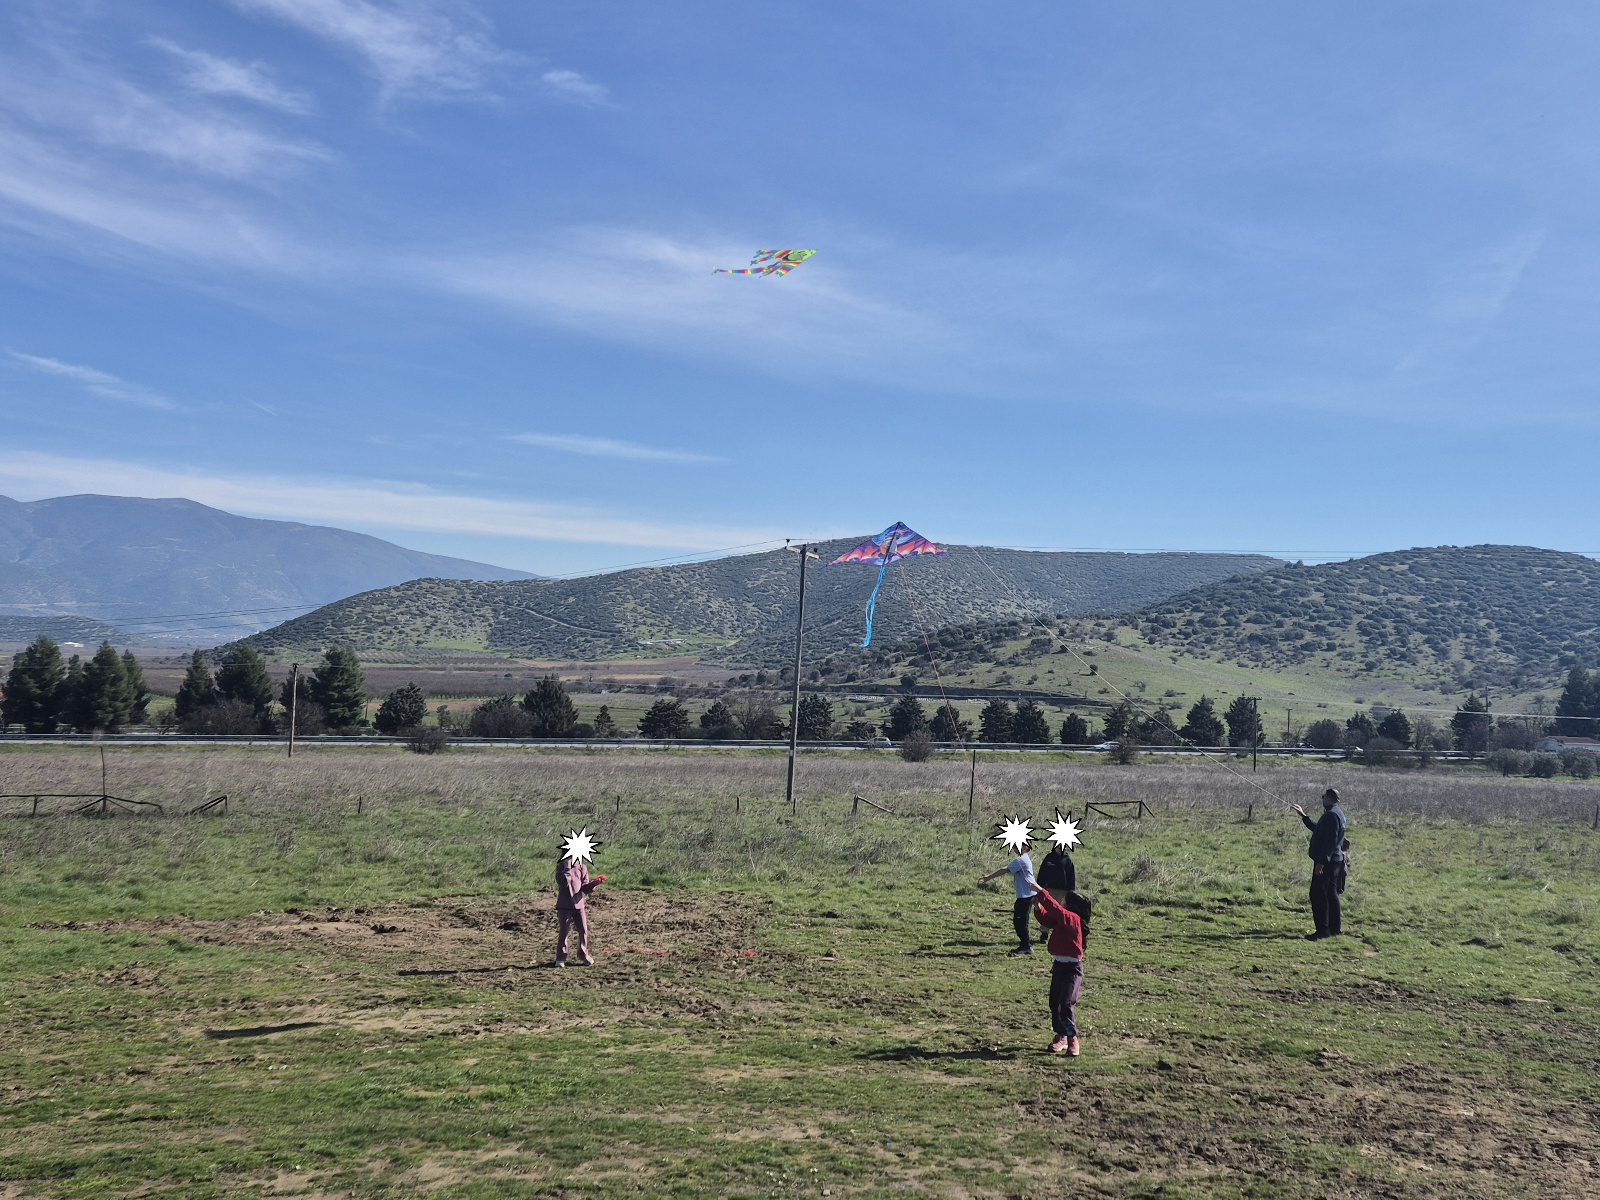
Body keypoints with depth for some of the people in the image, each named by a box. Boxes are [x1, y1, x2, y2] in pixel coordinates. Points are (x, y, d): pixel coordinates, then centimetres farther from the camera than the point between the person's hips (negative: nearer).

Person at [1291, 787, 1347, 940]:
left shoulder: (1331, 815, -18)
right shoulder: (1338, 813, 16)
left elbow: (1330, 841, -24)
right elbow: (1317, 829, 28)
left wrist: (1322, 861, -24)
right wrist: (1303, 815, 33)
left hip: (1326, 863, -11)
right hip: (1334, 860, 11)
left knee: (1318, 894, -9)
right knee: (1331, 895, 15)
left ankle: (1323, 930, -9)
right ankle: (1334, 929, 21)